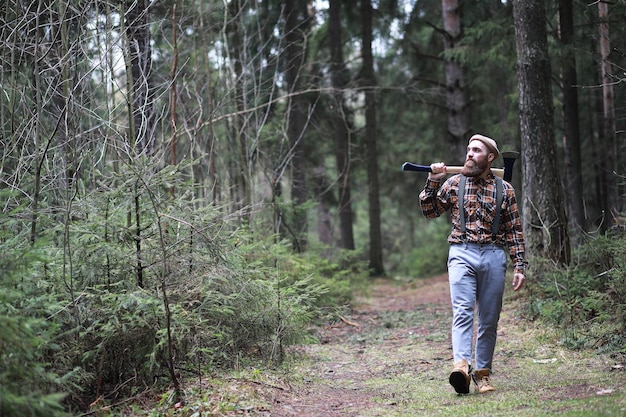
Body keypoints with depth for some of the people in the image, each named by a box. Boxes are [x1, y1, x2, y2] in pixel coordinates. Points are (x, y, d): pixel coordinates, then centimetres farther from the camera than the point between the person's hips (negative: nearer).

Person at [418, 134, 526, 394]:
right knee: (462, 311, -18)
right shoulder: (454, 183, 9)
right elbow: (430, 211, 12)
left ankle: (482, 373, 13)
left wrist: (519, 266, 2)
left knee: (489, 319, 5)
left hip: (493, 256, 1)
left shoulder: (504, 189, 8)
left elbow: (514, 231, 8)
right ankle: (462, 366, -33)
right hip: (462, 254, -1)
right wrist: (433, 182, -1)